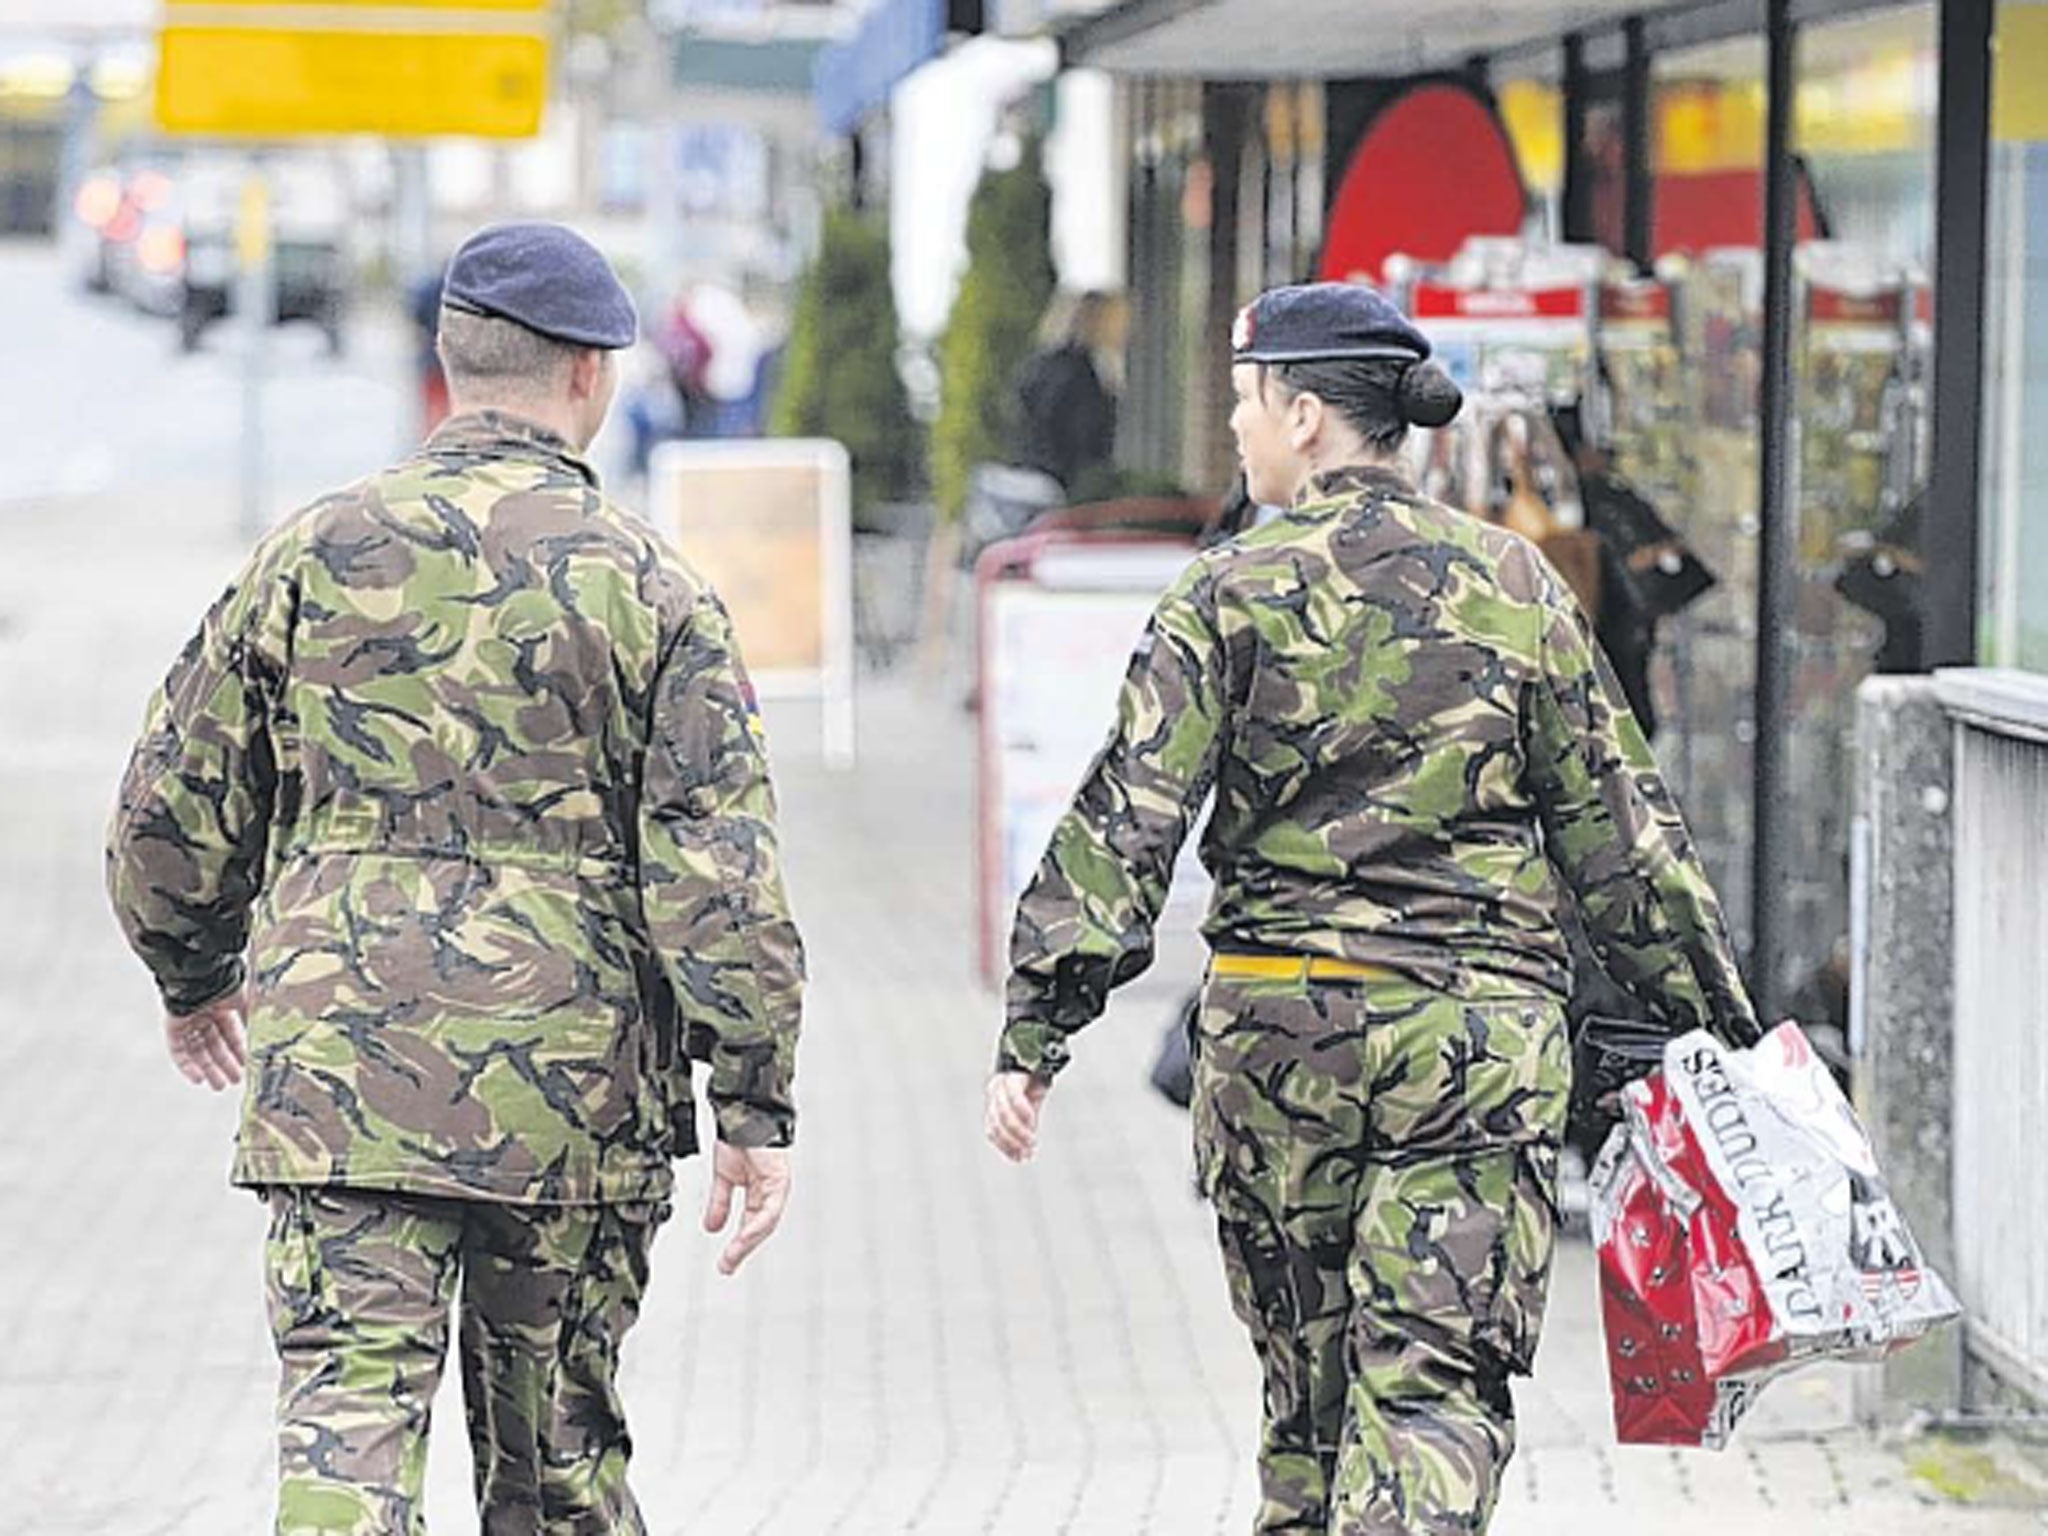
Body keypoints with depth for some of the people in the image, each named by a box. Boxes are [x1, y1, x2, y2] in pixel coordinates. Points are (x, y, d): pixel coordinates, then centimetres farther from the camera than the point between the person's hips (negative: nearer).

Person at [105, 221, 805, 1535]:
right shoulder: (648, 590, -3)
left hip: (337, 1074, 1)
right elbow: (721, 873, -8)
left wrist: (194, 975, 27)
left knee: (349, 1424, -4)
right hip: (571, 1092, -1)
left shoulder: (312, 554, 3)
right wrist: (760, 1107, -3)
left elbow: (172, 811, 9)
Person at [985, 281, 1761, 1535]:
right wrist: (1710, 1012, 13)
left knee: (1307, 1374, 15)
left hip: (1280, 1024, 0)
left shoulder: (1235, 593, -2)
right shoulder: (1517, 585, 5)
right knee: (1437, 1379, -4)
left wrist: (1038, 1029, -7)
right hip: (1484, 1032, 0)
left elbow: (1128, 818, -8)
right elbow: (1617, 823, 7)